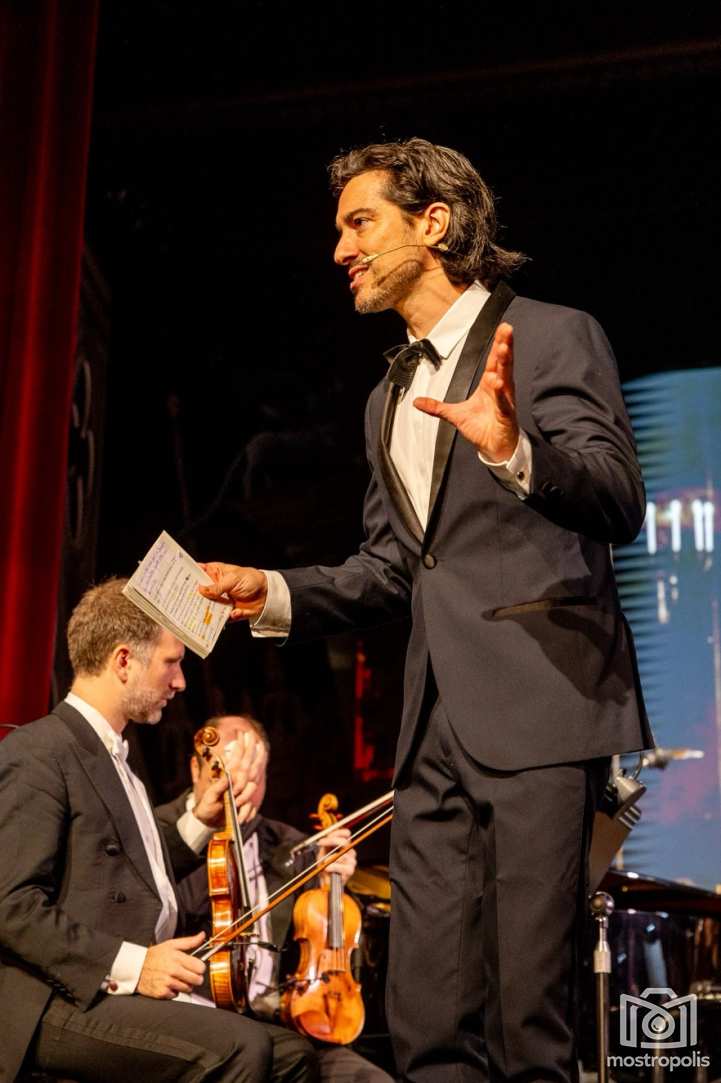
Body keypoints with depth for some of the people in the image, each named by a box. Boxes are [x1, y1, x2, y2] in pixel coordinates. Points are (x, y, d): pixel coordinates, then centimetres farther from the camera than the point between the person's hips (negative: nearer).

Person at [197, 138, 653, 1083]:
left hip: (539, 706, -7)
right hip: (437, 726, 7)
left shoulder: (552, 337, 0)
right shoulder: (390, 397, 23)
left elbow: (619, 505, -10)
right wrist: (276, 594, 8)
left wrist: (515, 451, -28)